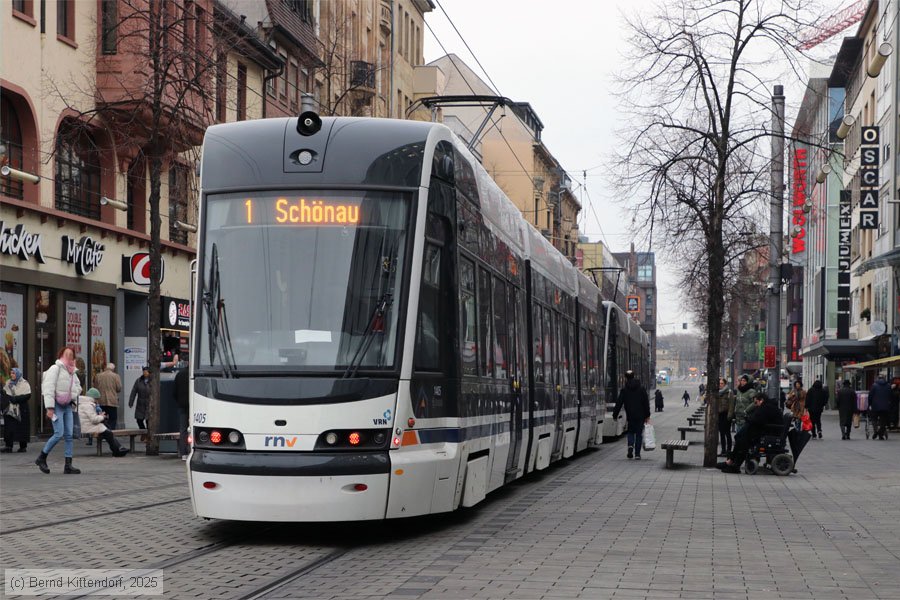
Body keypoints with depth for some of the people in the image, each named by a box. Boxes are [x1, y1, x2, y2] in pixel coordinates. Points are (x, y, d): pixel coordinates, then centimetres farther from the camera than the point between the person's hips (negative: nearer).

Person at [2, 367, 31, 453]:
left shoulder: (24, 384, -1)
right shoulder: (8, 383, 15)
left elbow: (27, 395, -11)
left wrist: (16, 399, -18)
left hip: (21, 411, -4)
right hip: (9, 410, 4)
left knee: (21, 429, -1)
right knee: (9, 429, -3)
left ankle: (23, 446, 8)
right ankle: (8, 446, -2)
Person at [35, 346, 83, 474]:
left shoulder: (72, 372, 17)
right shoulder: (55, 369, -7)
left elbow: (78, 387, 30)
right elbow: (49, 388, -14)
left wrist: (75, 393, 6)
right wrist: (50, 407, -21)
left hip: (67, 405, 7)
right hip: (57, 405, -7)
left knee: (69, 435, 1)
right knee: (59, 434, -15)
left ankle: (68, 465, 1)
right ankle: (41, 458, 2)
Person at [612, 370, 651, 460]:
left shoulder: (624, 389, -3)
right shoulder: (641, 388, 3)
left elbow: (619, 404, -3)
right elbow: (646, 403, 3)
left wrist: (615, 415, 5)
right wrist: (647, 416, 7)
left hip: (630, 416, -1)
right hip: (640, 416, 1)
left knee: (631, 432, 17)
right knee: (639, 434, 7)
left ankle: (630, 445, -12)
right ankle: (637, 454, 5)